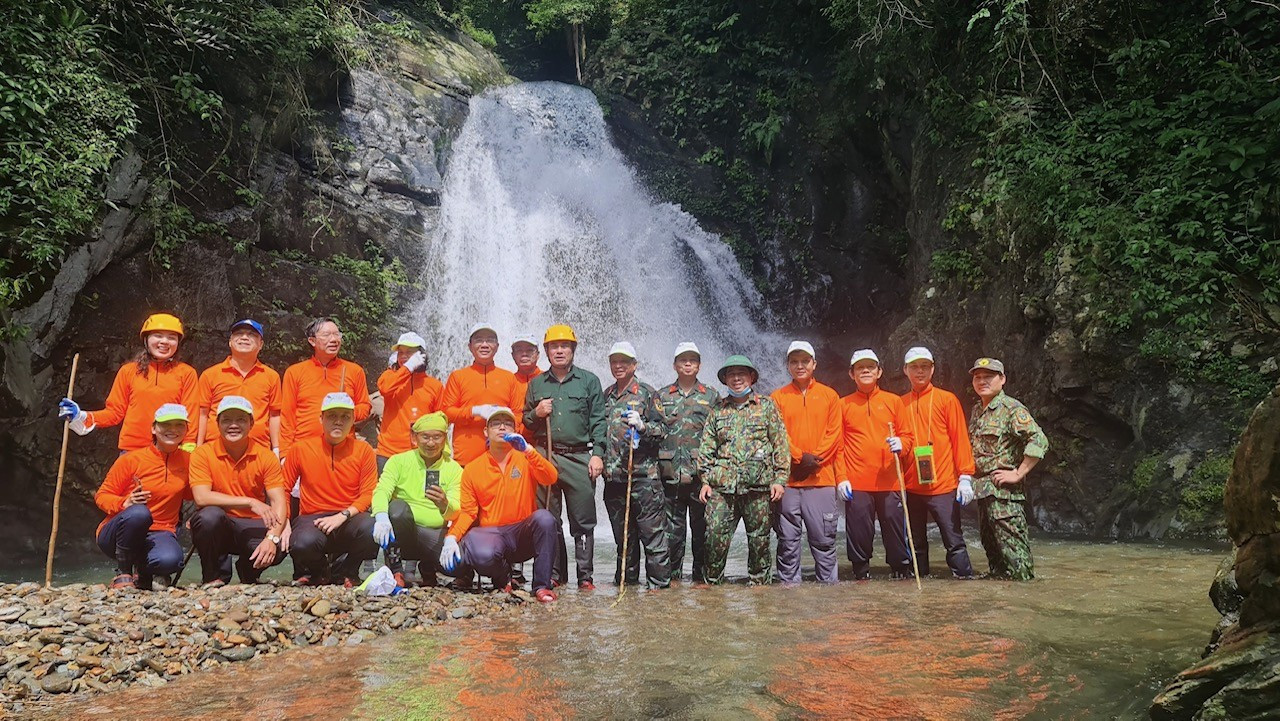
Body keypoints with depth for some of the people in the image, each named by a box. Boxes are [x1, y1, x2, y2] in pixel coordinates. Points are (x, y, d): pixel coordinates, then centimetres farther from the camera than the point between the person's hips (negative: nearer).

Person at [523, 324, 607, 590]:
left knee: (583, 521, -1)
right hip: (544, 458, 2)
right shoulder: (537, 384, 15)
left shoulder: (589, 381, 8)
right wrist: (536, 414, 0)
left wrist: (598, 454, -6)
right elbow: (524, 423, 21)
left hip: (579, 458, -2)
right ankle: (554, 574, 15)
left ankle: (586, 576, 5)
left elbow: (598, 421, 3)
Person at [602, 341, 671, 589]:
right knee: (622, 532, 13)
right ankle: (626, 579, 24)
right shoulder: (606, 396, 16)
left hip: (643, 474, -5)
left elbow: (663, 429, -2)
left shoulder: (647, 393, 1)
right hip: (613, 475, 5)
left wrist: (642, 425, -19)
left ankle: (659, 580, 1)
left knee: (653, 531, -5)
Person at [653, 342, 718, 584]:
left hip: (701, 472, -1)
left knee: (701, 526, 2)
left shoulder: (711, 396, 10)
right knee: (673, 526, 4)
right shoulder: (662, 396, 13)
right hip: (670, 473, 1)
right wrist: (654, 464, 2)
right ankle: (673, 574, 12)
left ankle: (701, 574, 11)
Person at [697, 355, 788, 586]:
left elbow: (780, 444, 4)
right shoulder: (718, 409, 15)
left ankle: (758, 581, 18)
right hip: (722, 486, 2)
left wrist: (779, 478, -4)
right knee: (715, 535, -4)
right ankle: (713, 582, 10)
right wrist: (705, 480, 4)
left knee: (759, 538, 4)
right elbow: (706, 447, 13)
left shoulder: (767, 406, 9)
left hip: (758, 484, -1)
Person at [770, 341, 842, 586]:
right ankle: (788, 583, 12)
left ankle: (828, 582, 13)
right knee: (788, 538, 4)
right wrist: (800, 457, -12)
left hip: (821, 477, 0)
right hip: (787, 478, 0)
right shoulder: (778, 397, 8)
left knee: (824, 537, 3)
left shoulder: (829, 395, 10)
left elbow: (834, 433, 3)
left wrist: (815, 459, -9)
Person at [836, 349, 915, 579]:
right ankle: (861, 573, 13)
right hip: (856, 483, 0)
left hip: (890, 481, 1)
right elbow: (838, 445, 6)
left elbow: (906, 434, 11)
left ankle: (901, 571, 14)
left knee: (895, 528, 1)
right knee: (859, 533, 1)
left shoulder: (894, 401, 11)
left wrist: (901, 444, -12)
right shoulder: (844, 405, 9)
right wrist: (841, 478, -3)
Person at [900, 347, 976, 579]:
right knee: (916, 543, 10)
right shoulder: (900, 403, 10)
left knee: (954, 541, -4)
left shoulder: (947, 399, 1)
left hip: (943, 485, -3)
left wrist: (965, 477, -8)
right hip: (911, 487, 4)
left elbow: (960, 439, -2)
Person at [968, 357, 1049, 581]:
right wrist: (968, 477, 14)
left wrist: (1018, 474, -18)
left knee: (1012, 545, -7)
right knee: (989, 543, 15)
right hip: (982, 490, 8)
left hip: (1003, 490, -8)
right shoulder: (976, 410, 15)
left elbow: (1039, 441, -19)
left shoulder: (1012, 409, -10)